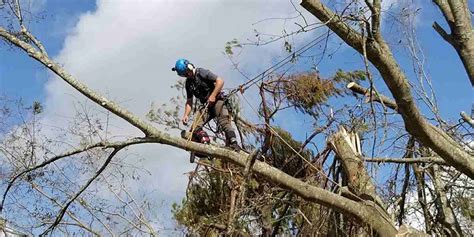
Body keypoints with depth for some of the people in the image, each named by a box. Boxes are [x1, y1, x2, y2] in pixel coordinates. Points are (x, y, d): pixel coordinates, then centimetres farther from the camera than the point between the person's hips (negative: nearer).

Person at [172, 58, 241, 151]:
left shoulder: (202, 73, -6)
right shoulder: (188, 83, 14)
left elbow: (220, 81, -14)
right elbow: (189, 101, 17)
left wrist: (213, 96, -19)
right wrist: (186, 115, 2)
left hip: (217, 101, -7)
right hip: (206, 106, 7)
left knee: (224, 122, -28)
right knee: (195, 127, -14)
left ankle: (233, 143, -38)